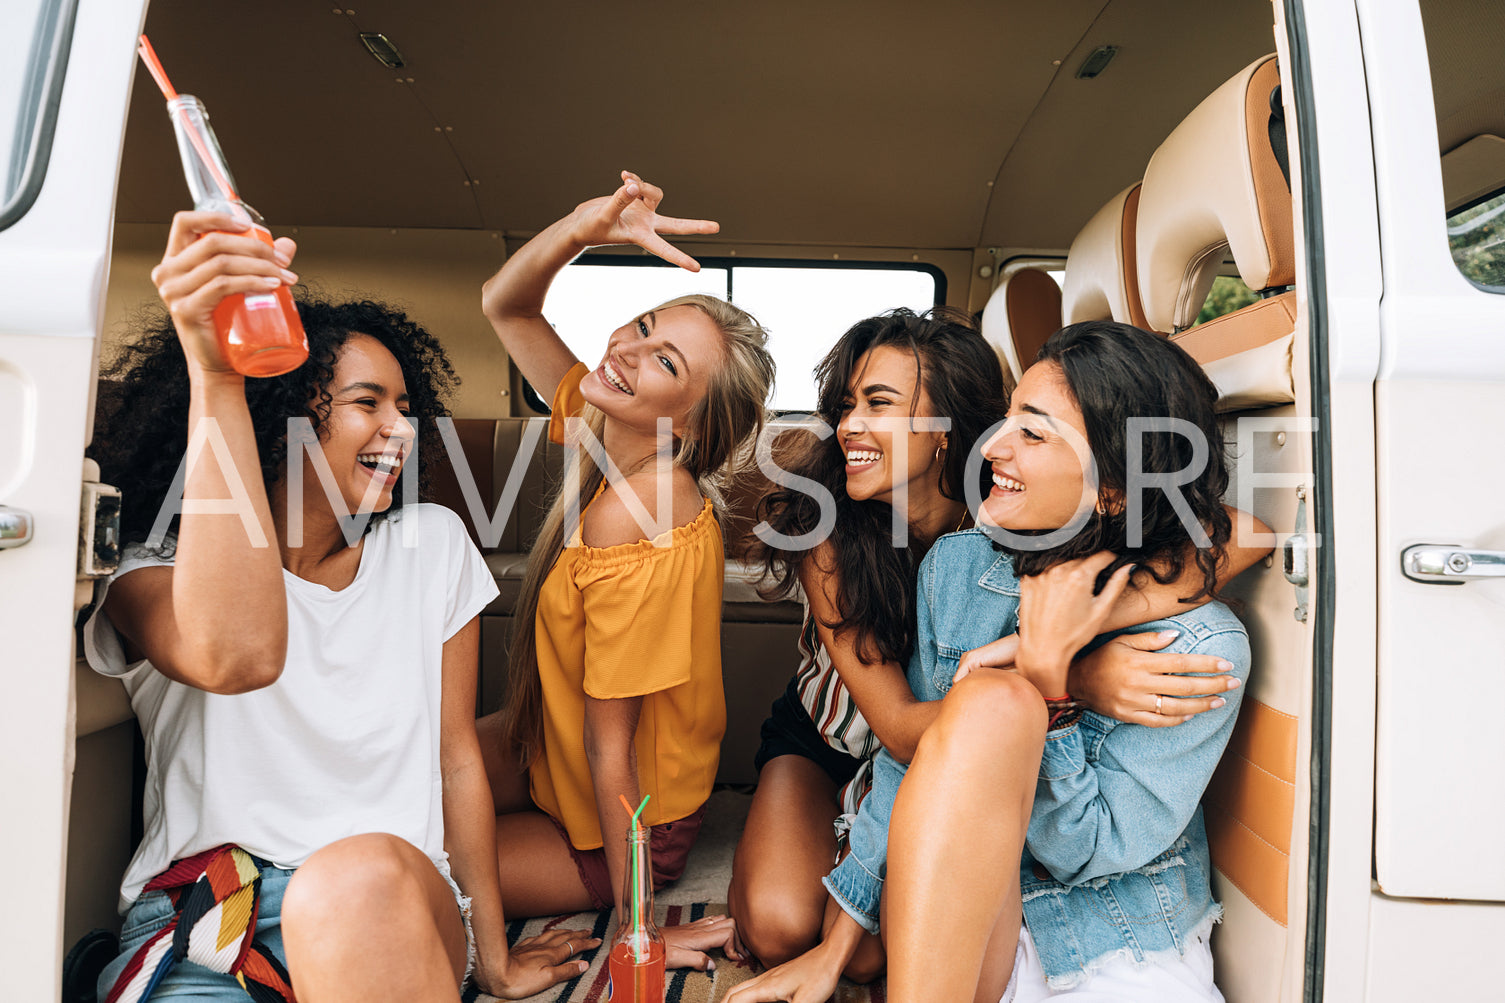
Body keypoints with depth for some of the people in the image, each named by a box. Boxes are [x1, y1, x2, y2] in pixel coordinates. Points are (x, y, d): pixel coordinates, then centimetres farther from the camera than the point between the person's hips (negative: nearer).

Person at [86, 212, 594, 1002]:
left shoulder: (433, 545, 6)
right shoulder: (155, 571, -2)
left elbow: (458, 760, 9)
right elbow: (236, 657, -30)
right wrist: (216, 376, -30)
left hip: (394, 911, 3)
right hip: (199, 908, -2)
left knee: (363, 876, -33)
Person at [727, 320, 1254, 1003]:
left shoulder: (1204, 647, -14)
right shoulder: (955, 566, -4)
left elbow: (1086, 854, -13)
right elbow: (912, 766, 2)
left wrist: (1044, 672, -23)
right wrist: (837, 946, 0)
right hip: (959, 931, 2)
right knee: (991, 701, -28)